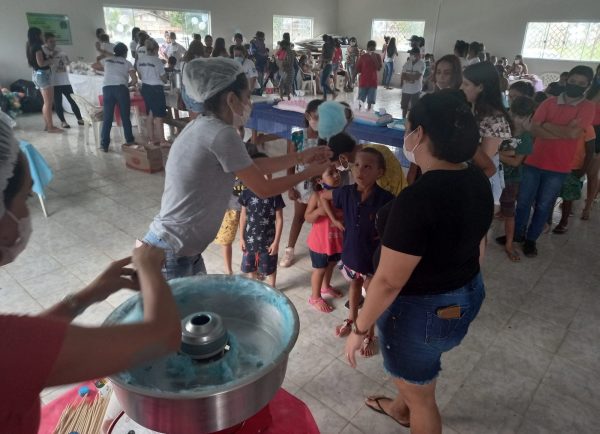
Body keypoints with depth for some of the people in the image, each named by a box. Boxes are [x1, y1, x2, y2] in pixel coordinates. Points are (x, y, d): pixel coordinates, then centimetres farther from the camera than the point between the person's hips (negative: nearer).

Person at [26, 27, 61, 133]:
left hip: (37, 74, 10)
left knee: (47, 102, 13)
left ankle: (47, 125, 15)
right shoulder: (37, 47, -14)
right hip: (42, 74, -10)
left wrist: (48, 56, 13)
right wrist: (50, 60, -3)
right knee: (48, 103, -9)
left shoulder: (31, 46, 14)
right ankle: (50, 127, -8)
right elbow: (41, 63, -20)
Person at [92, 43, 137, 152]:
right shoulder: (127, 63, 14)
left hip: (107, 88, 2)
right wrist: (128, 84, 21)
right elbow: (135, 80, 3)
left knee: (107, 117, 3)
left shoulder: (107, 60, 22)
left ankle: (104, 144, 1)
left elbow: (93, 66, 35)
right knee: (125, 116, 7)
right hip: (121, 88, -2)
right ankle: (129, 141, 13)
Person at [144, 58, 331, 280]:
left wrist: (300, 156, 18)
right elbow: (264, 189, -13)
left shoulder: (203, 127, 7)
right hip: (170, 255, -9)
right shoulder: (222, 134, -22)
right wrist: (308, 172, 2)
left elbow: (252, 167, 15)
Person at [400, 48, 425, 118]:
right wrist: (412, 77, -16)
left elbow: (417, 77, -18)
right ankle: (403, 119, 30)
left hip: (416, 90, -4)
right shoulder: (407, 63, 4)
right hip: (406, 89, 4)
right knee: (404, 107, 14)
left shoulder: (421, 64, -9)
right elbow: (403, 76, -3)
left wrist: (407, 75, -7)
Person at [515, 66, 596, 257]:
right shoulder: (549, 102, 3)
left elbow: (574, 133, -18)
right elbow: (534, 129, -10)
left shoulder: (588, 107, -3)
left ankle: (531, 239, 24)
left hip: (558, 167, -2)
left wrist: (546, 125, -10)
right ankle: (517, 233, 27)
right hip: (534, 161, 2)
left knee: (543, 206, 9)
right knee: (523, 201, 10)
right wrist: (564, 131, -17)